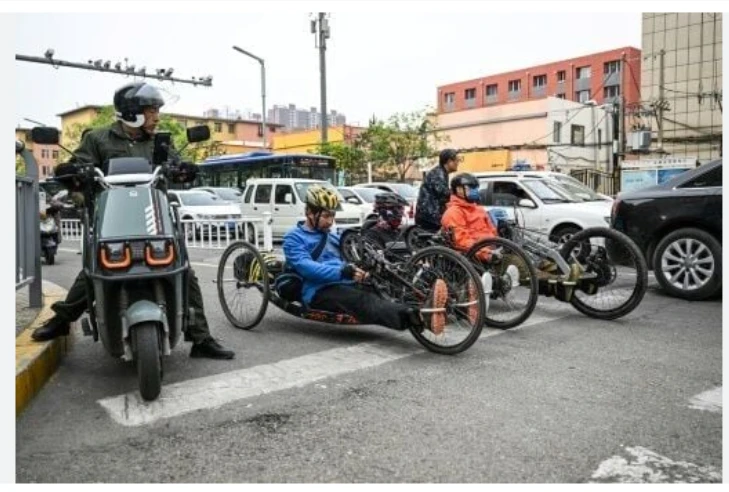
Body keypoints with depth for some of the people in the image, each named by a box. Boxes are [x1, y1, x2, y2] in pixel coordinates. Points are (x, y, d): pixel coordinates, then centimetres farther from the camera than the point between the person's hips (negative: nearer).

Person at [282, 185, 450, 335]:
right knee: (364, 302, -34)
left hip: (345, 284, 6)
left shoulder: (332, 238, 28)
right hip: (320, 291, -6)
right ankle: (419, 318, -59)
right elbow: (306, 267, -12)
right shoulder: (294, 237, 6)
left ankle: (422, 315, -55)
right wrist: (343, 271, -26)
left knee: (373, 297, -27)